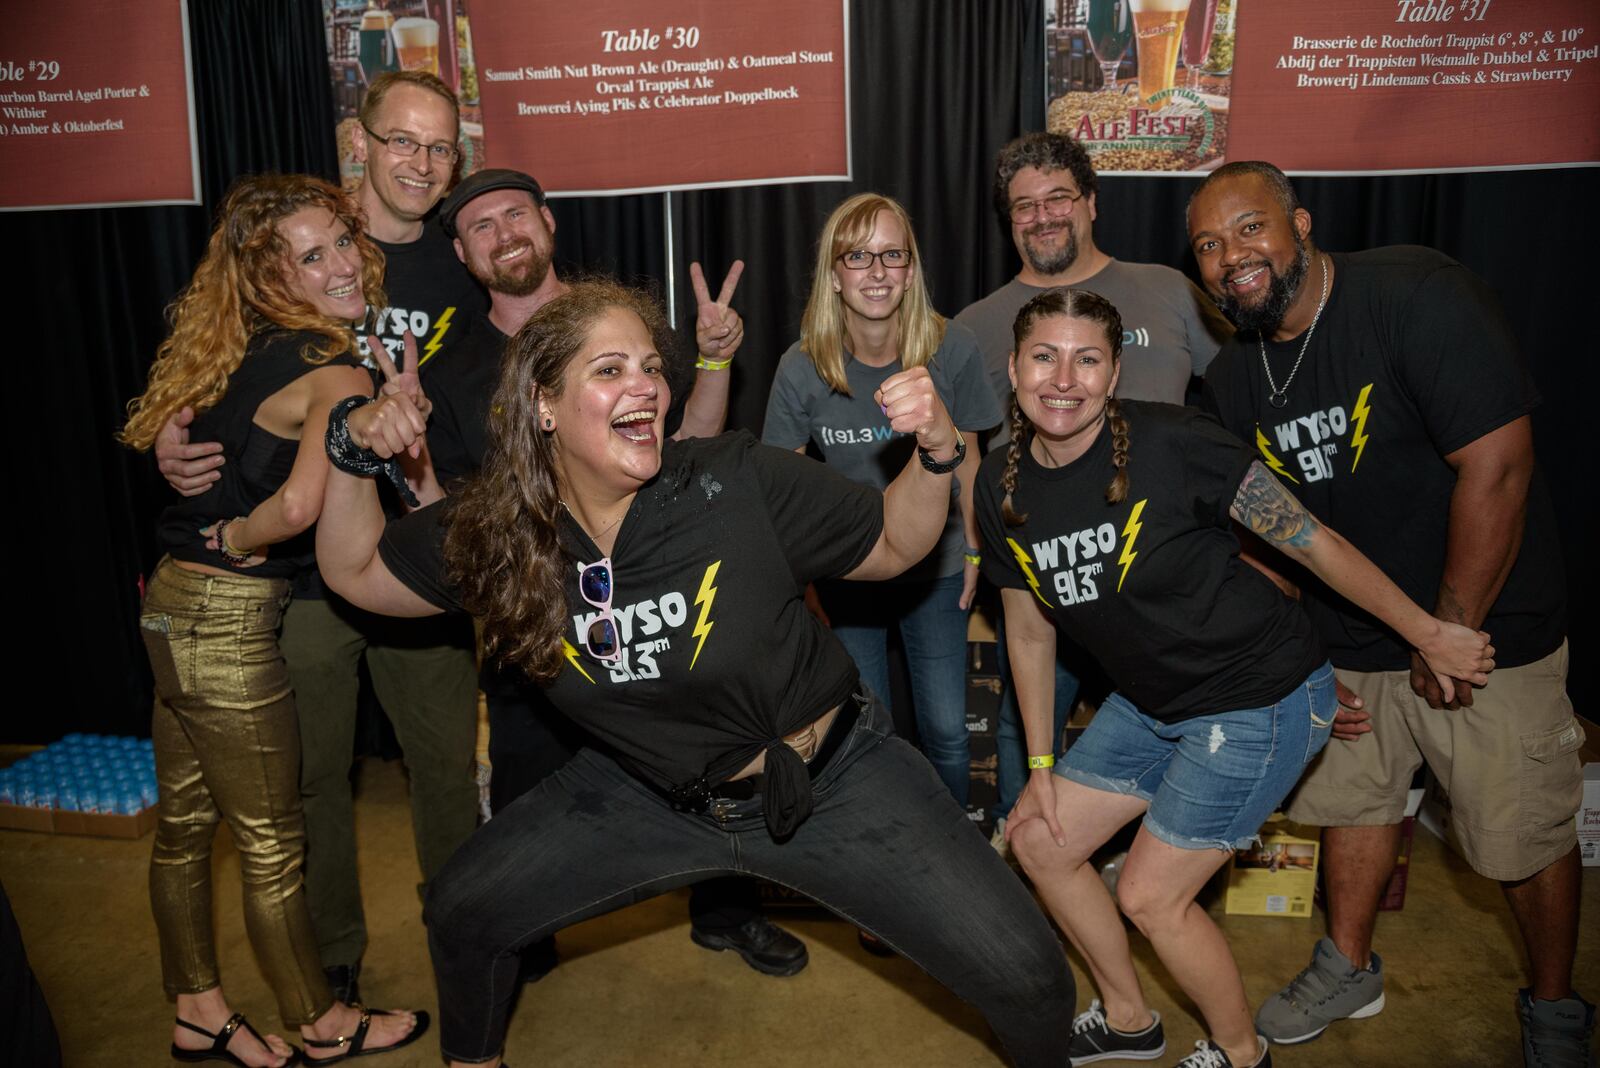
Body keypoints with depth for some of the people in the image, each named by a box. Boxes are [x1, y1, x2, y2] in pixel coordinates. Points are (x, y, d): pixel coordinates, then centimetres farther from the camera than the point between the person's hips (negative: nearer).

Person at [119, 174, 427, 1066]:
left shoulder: (253, 352, 7)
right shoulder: (338, 376, -18)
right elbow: (300, 505, -33)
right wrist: (236, 540, -14)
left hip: (176, 606, 9)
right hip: (230, 624, -9)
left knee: (186, 825, 20)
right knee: (272, 844, 8)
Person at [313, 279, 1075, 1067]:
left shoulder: (741, 483, -24)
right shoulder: (496, 536, -13)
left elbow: (893, 546, -10)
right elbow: (356, 573, 2)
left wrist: (936, 452, -28)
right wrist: (357, 454, -13)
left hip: (833, 779, -2)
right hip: (656, 796, 3)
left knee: (1027, 976, -7)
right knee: (461, 913, 8)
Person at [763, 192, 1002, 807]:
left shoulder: (951, 350, -13)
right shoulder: (803, 369, -15)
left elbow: (966, 458, 2)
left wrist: (973, 550, 7)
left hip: (936, 567, 1)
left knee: (946, 731, 2)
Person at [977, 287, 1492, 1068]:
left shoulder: (1171, 443, -24)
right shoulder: (1001, 485, -5)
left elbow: (1311, 542, -15)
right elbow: (1029, 630, 5)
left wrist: (1428, 634, -7)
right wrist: (1041, 764, 7)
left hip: (1261, 699, -7)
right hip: (1150, 702, 7)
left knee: (1150, 896, -1)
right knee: (1039, 840, 10)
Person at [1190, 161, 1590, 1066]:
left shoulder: (1418, 297, -21)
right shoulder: (1234, 378, -1)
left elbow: (1497, 467, -24)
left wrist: (1452, 635, -20)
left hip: (1489, 629, -5)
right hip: (1349, 641, 6)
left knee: (1526, 835, 8)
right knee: (1353, 796, 19)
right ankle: (1351, 969, 42)